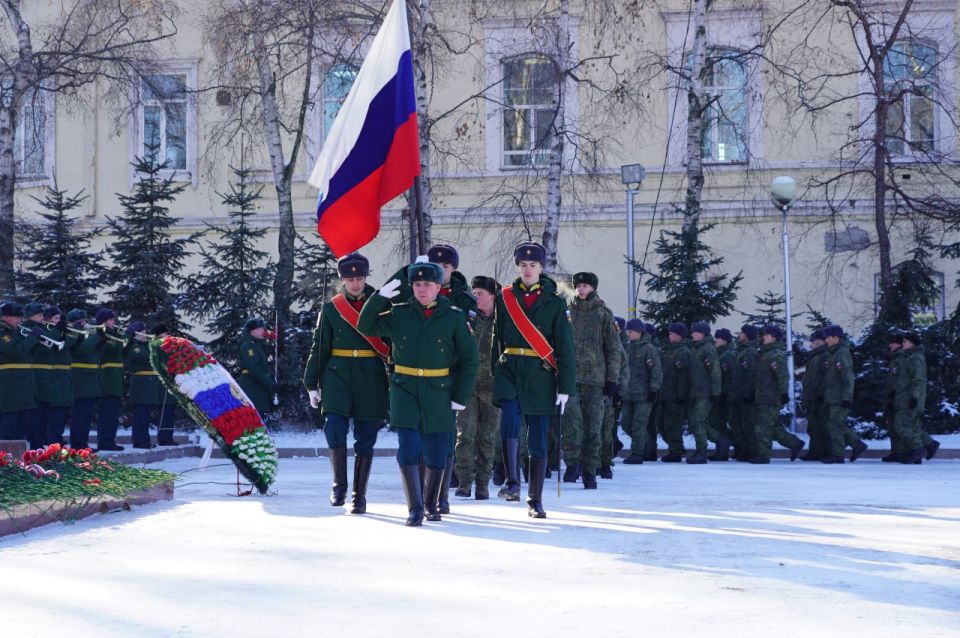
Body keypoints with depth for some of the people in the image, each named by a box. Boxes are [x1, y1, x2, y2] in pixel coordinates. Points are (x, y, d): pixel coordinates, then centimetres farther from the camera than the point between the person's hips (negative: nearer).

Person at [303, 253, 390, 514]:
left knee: (365, 439, 2)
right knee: (335, 428, -16)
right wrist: (312, 384, 7)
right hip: (338, 376, 0)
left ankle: (359, 495, 13)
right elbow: (319, 348, 10)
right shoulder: (331, 308, 7)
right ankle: (339, 484, 3)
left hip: (371, 379, 0)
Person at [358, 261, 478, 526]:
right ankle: (415, 508, -5)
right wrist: (380, 297, -5)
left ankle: (431, 504, 29)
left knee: (437, 455, 8)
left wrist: (461, 397, -3)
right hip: (405, 389, 0)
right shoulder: (399, 314, 4)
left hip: (439, 393, 0)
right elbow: (365, 326, 8)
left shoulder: (454, 317, 0)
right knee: (408, 450, -11)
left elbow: (469, 359, 2)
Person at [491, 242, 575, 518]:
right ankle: (512, 482, -20)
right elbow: (498, 337, 12)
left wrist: (565, 387, -4)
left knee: (538, 441, 3)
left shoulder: (554, 303, 5)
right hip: (509, 370, 0)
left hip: (540, 376, 0)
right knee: (509, 419, -27)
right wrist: (495, 372, 6)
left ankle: (535, 500, 12)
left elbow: (566, 347, 2)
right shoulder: (504, 298, 9)